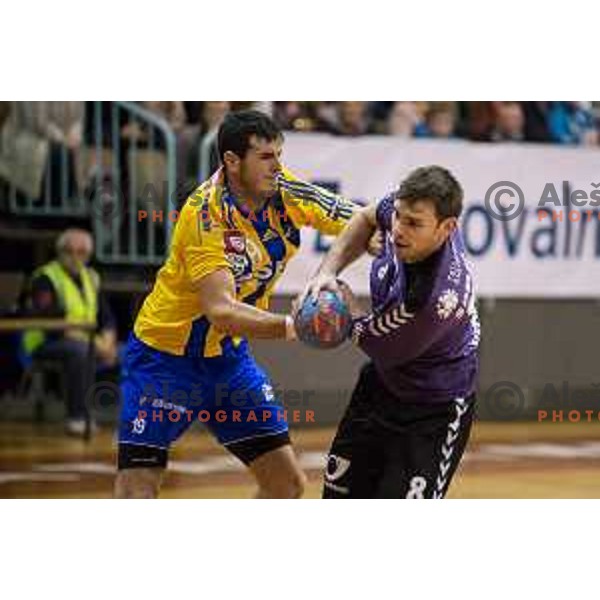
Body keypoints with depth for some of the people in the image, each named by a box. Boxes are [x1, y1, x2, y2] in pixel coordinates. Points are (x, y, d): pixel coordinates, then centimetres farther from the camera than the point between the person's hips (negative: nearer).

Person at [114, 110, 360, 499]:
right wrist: (290, 326, -51)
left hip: (229, 355, 7)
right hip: (165, 359, -7)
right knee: (136, 491, -14)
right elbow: (220, 310, -37)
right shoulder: (206, 215, -28)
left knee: (287, 483, 3)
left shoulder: (285, 192, -10)